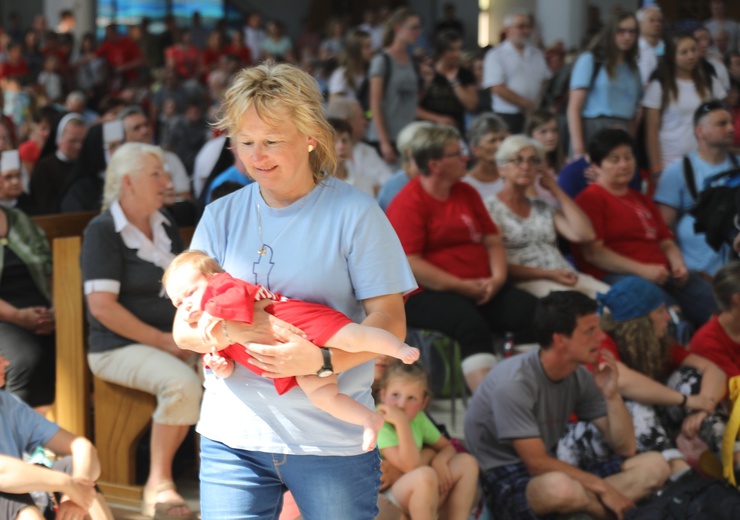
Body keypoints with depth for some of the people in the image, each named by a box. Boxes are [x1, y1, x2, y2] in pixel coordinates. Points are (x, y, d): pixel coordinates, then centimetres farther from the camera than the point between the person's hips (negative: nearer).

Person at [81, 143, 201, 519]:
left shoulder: (164, 227, 14)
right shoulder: (102, 231, -7)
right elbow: (102, 306, -15)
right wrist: (162, 341, -16)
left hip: (171, 340, 6)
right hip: (120, 347, -6)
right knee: (182, 384, -34)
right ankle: (158, 483, -19)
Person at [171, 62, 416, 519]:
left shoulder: (354, 212, -3)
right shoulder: (222, 216, 8)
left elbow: (390, 321, -7)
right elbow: (184, 328, 5)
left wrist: (323, 359, -25)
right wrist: (239, 329, -17)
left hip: (332, 439, -3)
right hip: (232, 435, 3)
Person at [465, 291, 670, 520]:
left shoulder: (579, 377, 2)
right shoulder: (514, 383, -21)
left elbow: (626, 449, 3)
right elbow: (537, 464, -21)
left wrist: (612, 395, -13)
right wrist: (603, 488, -19)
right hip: (506, 484, -8)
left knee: (653, 466, -5)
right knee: (559, 487, -42)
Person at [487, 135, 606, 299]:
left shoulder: (544, 208, 24)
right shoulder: (491, 209, 7)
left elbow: (585, 234, 9)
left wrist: (555, 190, 13)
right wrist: (547, 274, -14)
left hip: (567, 278, 6)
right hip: (527, 282, -5)